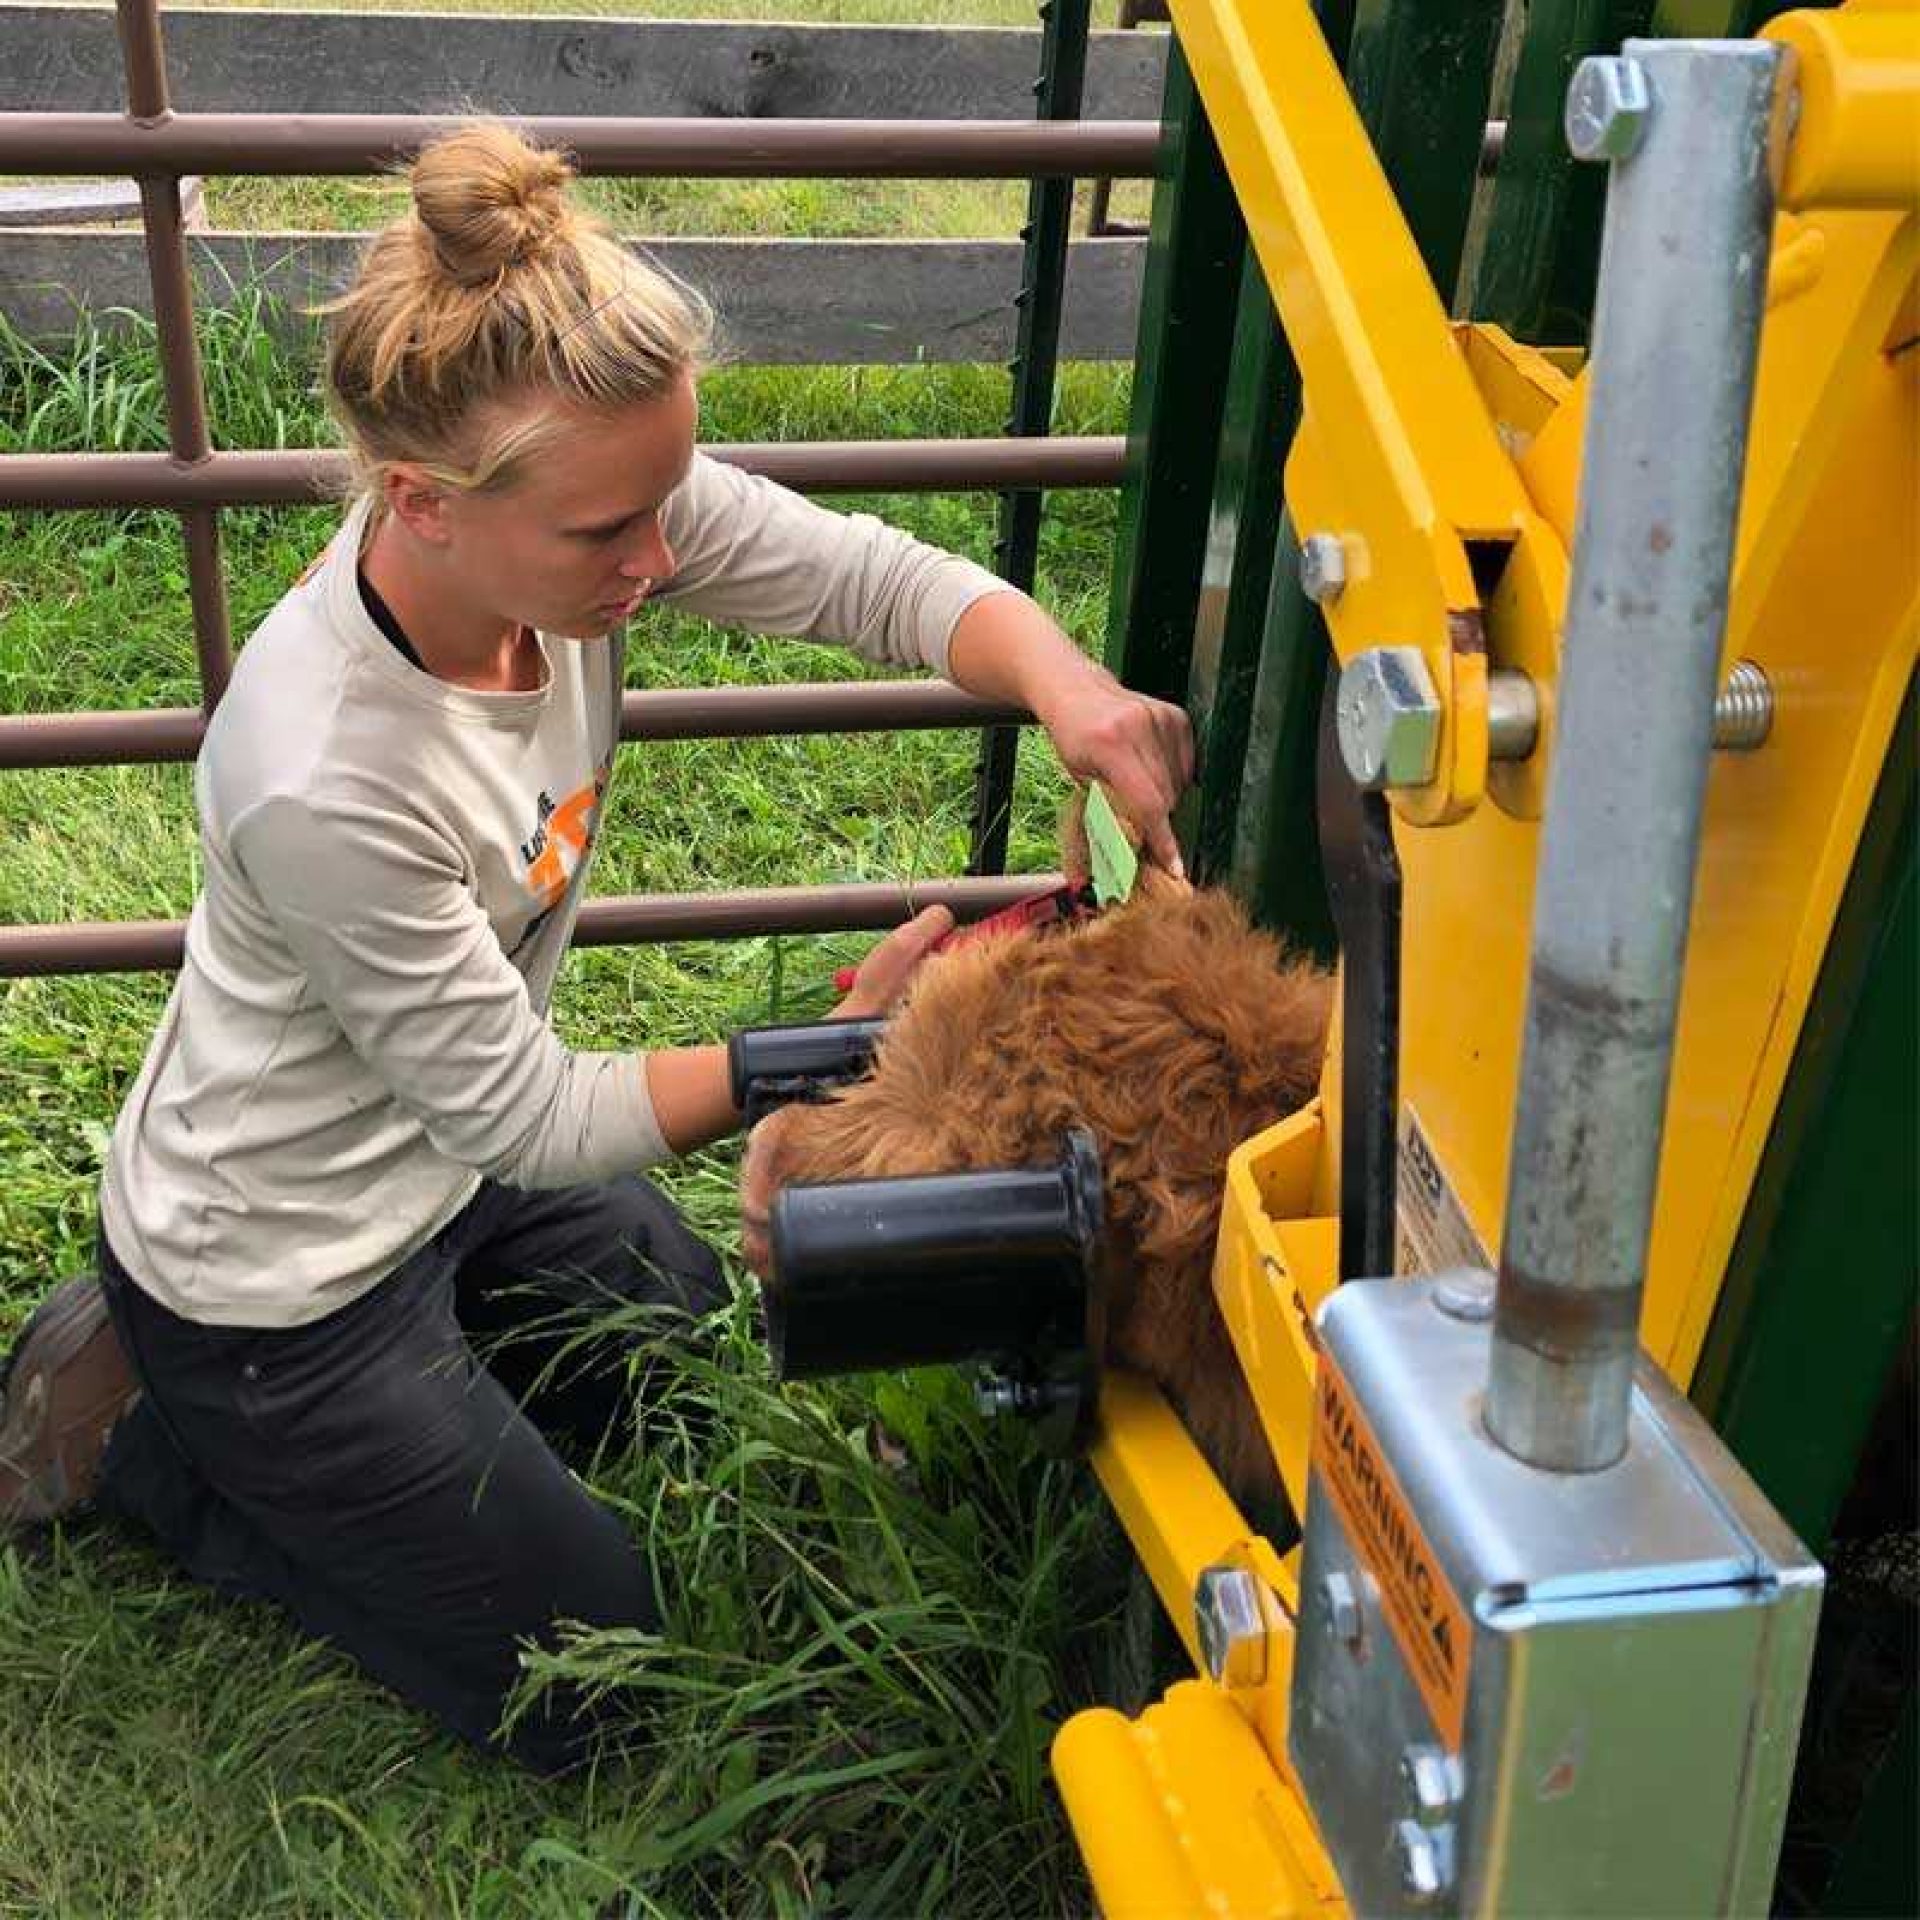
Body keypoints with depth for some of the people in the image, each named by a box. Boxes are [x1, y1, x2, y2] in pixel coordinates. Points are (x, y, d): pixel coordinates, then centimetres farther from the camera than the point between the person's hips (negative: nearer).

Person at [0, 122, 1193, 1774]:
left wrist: (1066, 683, -36)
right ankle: (145, 1440, 16)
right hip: (278, 1294, -7)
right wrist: (846, 1040, -23)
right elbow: (530, 1117, -26)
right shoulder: (325, 782, -39)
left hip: (447, 1168, 7)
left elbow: (883, 579, -15)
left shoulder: (570, 506, -21)